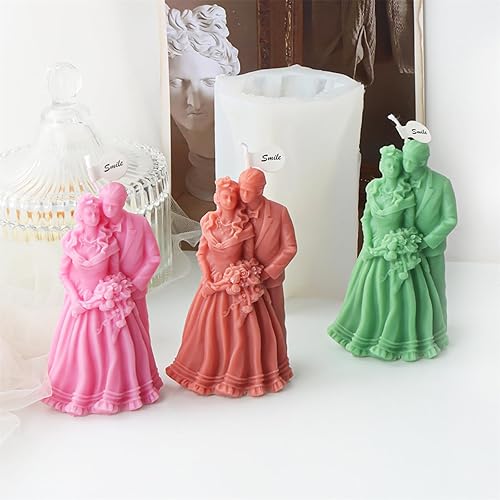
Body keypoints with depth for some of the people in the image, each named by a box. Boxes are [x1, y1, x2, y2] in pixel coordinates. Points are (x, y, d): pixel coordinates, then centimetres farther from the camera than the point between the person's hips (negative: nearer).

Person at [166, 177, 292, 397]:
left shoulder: (245, 226, -7)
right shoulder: (209, 222, -1)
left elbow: (250, 257, -2)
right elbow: (201, 253, 3)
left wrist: (242, 276, -12)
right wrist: (207, 279, -6)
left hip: (238, 283, -2)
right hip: (214, 281, 2)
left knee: (242, 328, -2)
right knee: (210, 328, 7)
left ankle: (242, 373, 13)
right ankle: (209, 371, 22)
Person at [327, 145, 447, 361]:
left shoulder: (407, 195, -10)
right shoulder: (373, 188, -1)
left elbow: (410, 225, -5)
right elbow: (366, 218, 3)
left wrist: (402, 243, -15)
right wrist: (368, 243, -7)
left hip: (397, 249, -3)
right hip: (375, 246, 3)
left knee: (400, 293, -2)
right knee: (370, 292, 10)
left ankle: (396, 339, 12)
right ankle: (369, 333, 27)